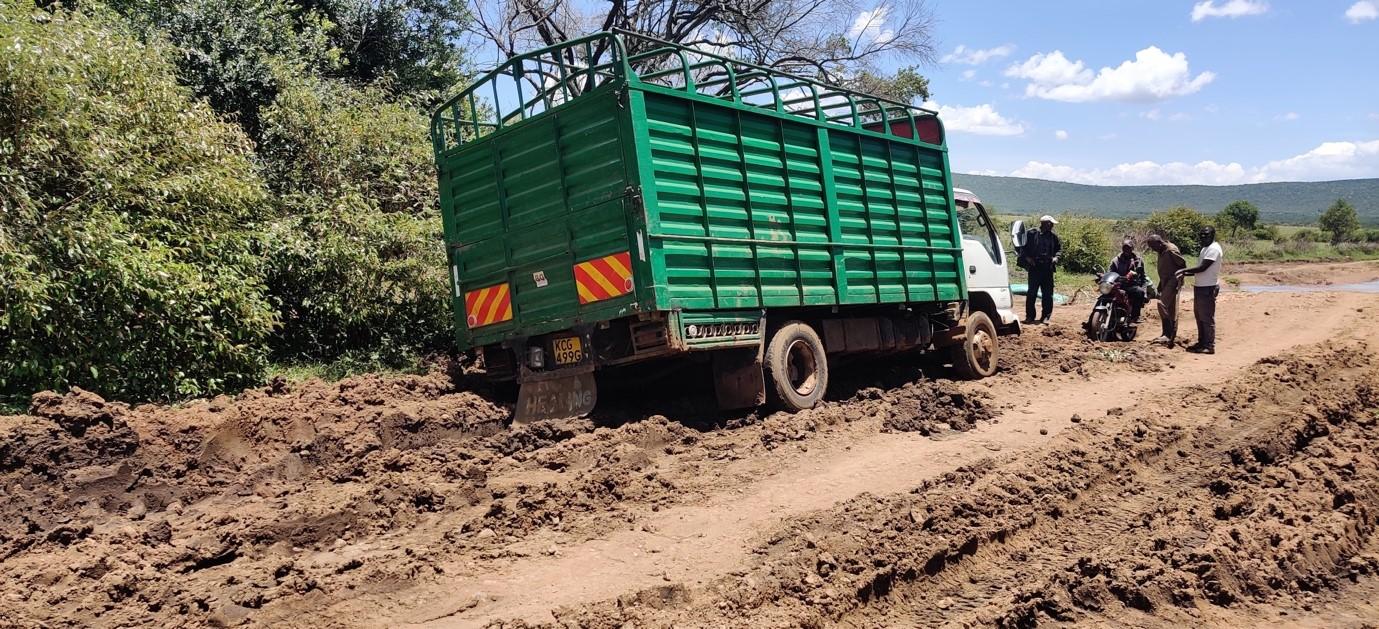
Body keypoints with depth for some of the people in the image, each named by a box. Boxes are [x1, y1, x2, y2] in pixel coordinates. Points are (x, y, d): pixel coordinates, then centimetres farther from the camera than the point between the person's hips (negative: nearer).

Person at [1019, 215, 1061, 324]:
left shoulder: (1053, 236, 11)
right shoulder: (1032, 234, -2)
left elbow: (1059, 249, 21)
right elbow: (1023, 247, 3)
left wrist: (1056, 257, 3)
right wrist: (1027, 258, -9)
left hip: (1048, 268, 4)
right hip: (1034, 267, -3)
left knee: (1047, 293, 3)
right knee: (1032, 292, -2)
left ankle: (1046, 316, 11)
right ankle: (1030, 316, 6)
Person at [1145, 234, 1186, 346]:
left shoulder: (1171, 250, -17)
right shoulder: (1161, 252, 13)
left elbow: (1183, 264, -16)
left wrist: (1179, 280, -17)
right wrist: (1160, 285, 22)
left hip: (1173, 281, -10)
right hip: (1166, 282, 10)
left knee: (1162, 304, -21)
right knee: (1171, 310, 13)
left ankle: (1167, 334, -21)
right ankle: (1172, 337, 19)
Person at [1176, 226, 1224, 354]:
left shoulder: (1214, 249, -15)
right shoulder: (1206, 248, 17)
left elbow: (1202, 267, -23)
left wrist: (1184, 271, -18)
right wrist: (1185, 274, 8)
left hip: (1208, 288, -10)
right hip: (1200, 287, 10)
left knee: (1207, 318, -6)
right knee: (1199, 316, 17)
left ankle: (1209, 346, -1)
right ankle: (1202, 342, 26)